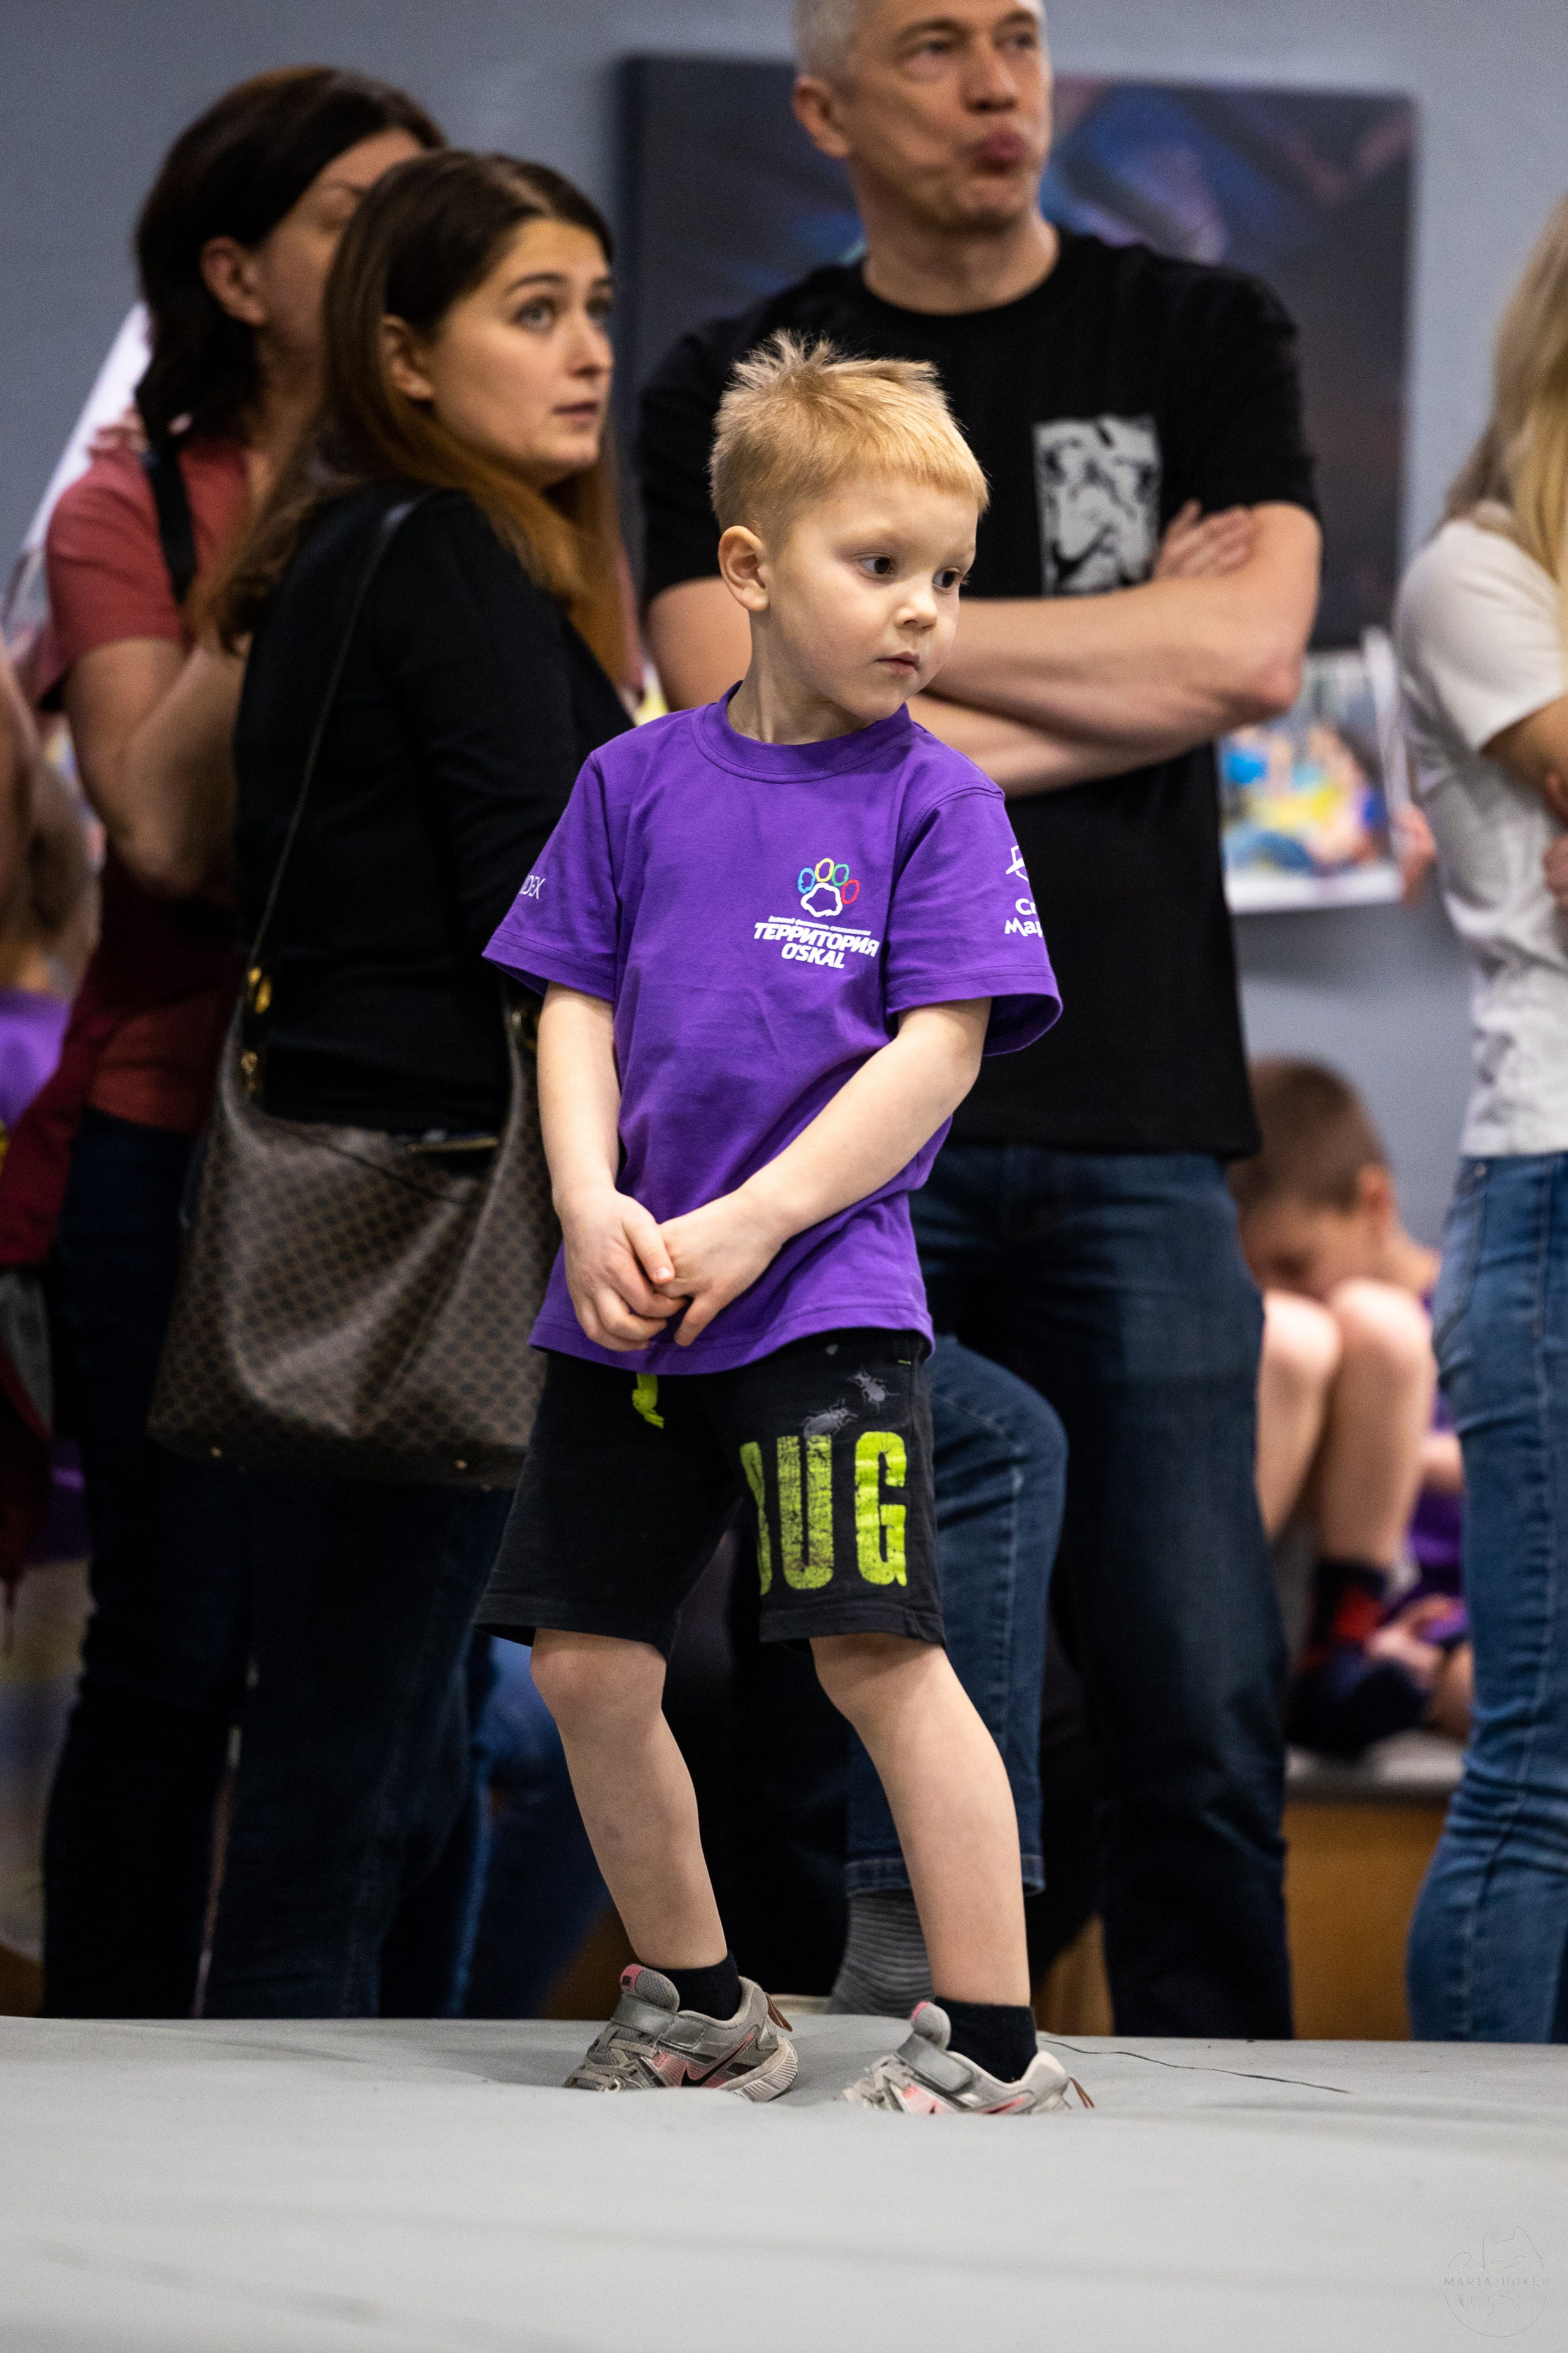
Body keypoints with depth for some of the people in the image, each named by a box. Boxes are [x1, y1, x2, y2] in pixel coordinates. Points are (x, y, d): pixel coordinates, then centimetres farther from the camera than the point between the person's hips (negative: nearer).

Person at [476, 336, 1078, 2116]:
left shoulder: (936, 802, -1)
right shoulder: (638, 782, 8)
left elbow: (941, 1051, -8)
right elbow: (575, 1013, 9)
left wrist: (748, 1226, -16)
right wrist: (590, 1205, -9)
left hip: (826, 1289, -4)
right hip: (625, 1302, 4)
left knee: (879, 1654, -13)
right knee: (587, 1666, 7)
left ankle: (994, 2047, -9)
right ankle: (698, 2010, 24)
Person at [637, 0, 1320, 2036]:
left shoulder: (1201, 342, 12)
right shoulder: (737, 395, 10)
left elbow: (1249, 648, -4)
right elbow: (743, 729, -3)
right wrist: (1071, 726, -4)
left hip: (1130, 1121, 0)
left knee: (1199, 1716, -4)